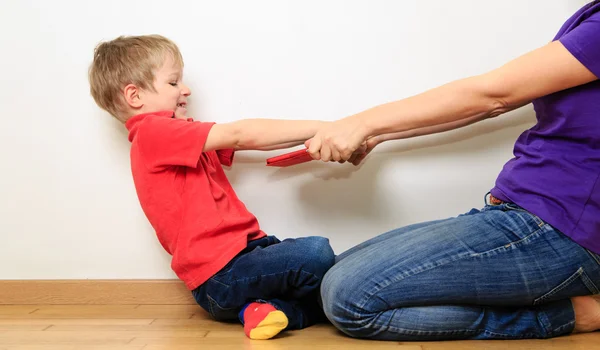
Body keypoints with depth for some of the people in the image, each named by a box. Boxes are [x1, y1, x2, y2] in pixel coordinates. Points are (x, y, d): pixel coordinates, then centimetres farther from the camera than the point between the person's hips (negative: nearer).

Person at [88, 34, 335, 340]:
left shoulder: (174, 137, 20)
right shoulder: (153, 132, -10)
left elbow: (239, 141, 10)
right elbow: (240, 135, -16)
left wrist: (316, 137, -1)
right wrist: (320, 127, -14)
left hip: (244, 247, 9)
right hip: (222, 273, -9)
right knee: (317, 255, -27)